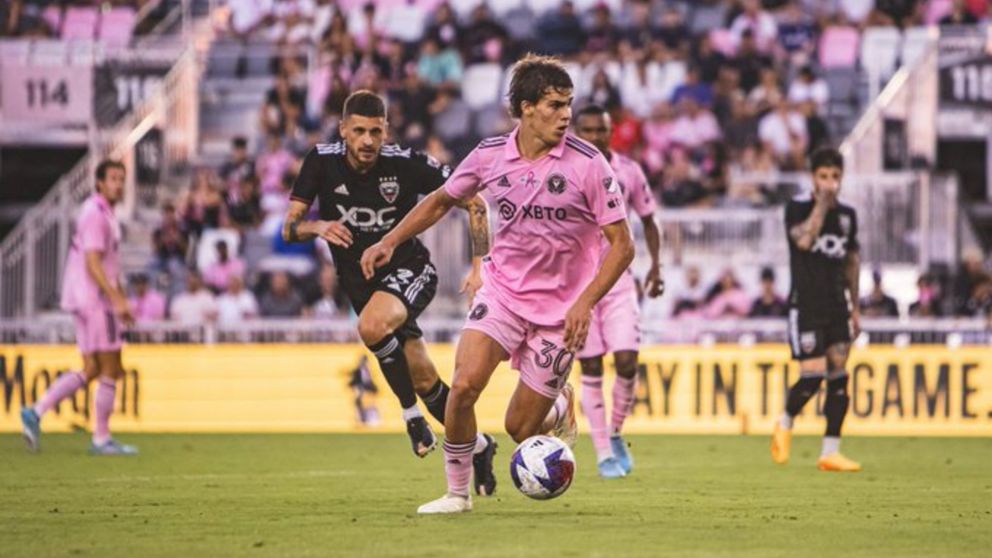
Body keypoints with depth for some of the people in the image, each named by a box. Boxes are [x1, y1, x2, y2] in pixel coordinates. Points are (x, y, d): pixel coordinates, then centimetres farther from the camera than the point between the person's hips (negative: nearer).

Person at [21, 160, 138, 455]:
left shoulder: (105, 213, 18)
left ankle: (36, 413, 6)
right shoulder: (95, 214, -14)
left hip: (92, 302, 10)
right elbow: (93, 264, -21)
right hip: (94, 299, -10)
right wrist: (117, 300, -25)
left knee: (91, 370, 10)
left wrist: (122, 299, 23)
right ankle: (101, 439, 1)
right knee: (110, 370, -4)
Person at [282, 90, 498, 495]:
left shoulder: (407, 164, -17)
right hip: (360, 283, 4)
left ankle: (411, 413, -14)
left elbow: (472, 202, -8)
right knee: (425, 382, 5)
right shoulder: (323, 162, -9)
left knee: (372, 326, -35)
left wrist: (480, 265, -15)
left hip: (410, 269, -4)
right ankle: (478, 447, 27)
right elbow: (289, 229, -9)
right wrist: (317, 227, -31)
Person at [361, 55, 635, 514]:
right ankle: (457, 492, -1)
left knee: (520, 428, 0)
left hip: (560, 309, -2)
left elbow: (621, 244, -10)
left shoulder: (587, 164, -14)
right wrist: (390, 242, 5)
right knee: (463, 385, -21)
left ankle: (560, 406, 37)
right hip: (501, 290, 2)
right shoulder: (490, 156, -5)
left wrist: (585, 302, -22)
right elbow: (443, 200, 14)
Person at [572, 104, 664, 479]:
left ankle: (616, 434, 14)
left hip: (618, 278, 1)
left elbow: (648, 220, 15)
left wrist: (655, 265, 5)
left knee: (627, 360, -10)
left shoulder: (628, 171, 3)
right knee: (591, 368, -1)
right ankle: (604, 454, 5)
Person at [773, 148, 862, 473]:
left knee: (839, 376, -2)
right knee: (813, 375, -13)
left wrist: (855, 308, 19)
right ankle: (785, 424, 15)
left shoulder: (847, 215, 11)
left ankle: (830, 452, 1)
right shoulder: (797, 209, -4)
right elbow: (804, 239, -24)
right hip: (805, 306, -5)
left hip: (837, 305, 5)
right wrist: (822, 202, -21)